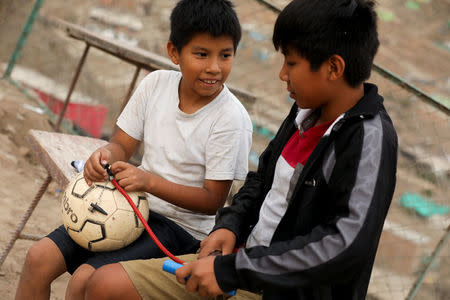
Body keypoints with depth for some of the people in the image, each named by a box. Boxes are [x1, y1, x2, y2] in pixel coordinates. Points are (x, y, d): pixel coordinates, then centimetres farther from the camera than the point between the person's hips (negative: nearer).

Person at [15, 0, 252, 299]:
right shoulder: (157, 83, -2)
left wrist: (149, 181, -26)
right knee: (39, 259, -5)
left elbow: (212, 201, -16)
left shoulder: (231, 118, -17)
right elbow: (122, 145, 8)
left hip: (180, 228, -6)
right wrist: (103, 156, -17)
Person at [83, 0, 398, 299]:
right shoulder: (307, 112, 4)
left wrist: (231, 270, -27)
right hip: (245, 255, 8)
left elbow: (347, 245, -30)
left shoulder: (370, 139, -20)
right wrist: (230, 224, -1)